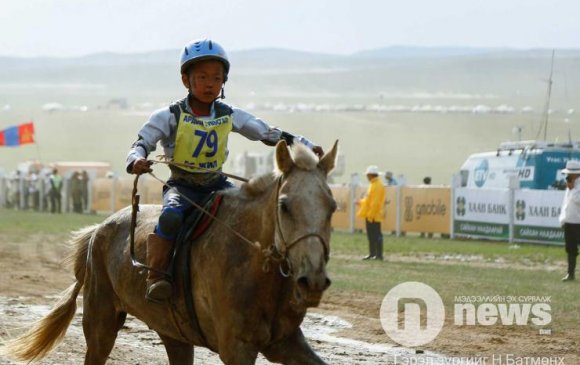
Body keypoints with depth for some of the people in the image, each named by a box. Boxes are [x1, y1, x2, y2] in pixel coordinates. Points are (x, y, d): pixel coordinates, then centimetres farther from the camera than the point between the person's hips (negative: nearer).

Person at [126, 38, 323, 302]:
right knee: (171, 217, -35)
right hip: (182, 186, -4)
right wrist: (137, 161, -35)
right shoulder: (170, 116, -6)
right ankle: (155, 275, -21)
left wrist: (305, 145, -7)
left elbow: (268, 134, 5)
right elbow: (142, 143, -11)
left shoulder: (230, 116, 4)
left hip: (217, 184, 4)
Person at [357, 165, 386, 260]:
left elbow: (375, 202, -21)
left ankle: (379, 255, -5)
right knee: (371, 236, 13)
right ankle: (372, 254, 18)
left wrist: (371, 214, -23)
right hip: (369, 215, 10)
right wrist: (361, 202, 18)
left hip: (374, 216, -10)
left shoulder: (378, 186, -16)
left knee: (376, 235, -7)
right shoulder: (373, 185, 16)